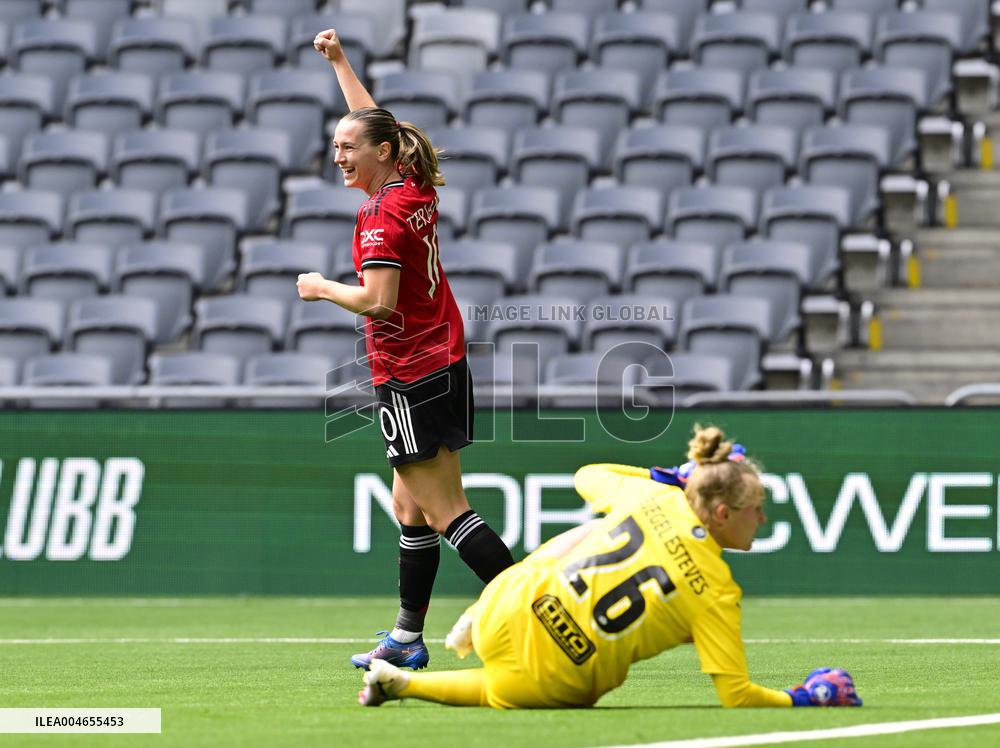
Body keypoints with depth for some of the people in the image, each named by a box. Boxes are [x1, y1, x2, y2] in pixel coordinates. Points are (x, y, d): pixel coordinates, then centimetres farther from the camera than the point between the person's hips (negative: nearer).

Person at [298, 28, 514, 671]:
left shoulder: (382, 215, -17)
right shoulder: (417, 190, 8)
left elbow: (378, 301, -24)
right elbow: (374, 122, 24)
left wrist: (322, 288, -8)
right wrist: (339, 61, 30)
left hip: (410, 378, -9)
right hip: (447, 363, 9)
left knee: (445, 512, -8)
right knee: (410, 506, 14)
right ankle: (407, 639, 20)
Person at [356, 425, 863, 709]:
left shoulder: (652, 497, 0)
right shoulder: (716, 594, -13)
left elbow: (587, 477, 23)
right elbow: (737, 696, -14)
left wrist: (672, 476, 27)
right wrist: (806, 698, 1)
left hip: (507, 610, 5)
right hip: (556, 682, -5)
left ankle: (473, 623, 28)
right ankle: (405, 683, 13)